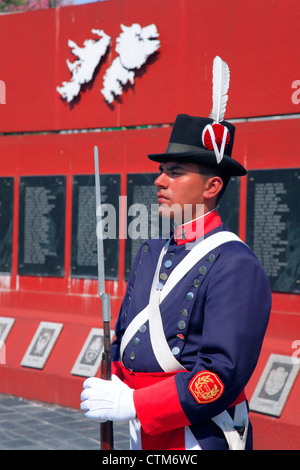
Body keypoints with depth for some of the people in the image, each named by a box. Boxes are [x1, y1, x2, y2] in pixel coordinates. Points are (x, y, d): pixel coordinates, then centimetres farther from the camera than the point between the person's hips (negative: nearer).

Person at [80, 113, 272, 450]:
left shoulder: (236, 266, -16)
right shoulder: (150, 252, 8)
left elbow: (224, 375, -22)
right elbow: (124, 331, 17)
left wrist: (132, 404, -21)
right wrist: (111, 387, -3)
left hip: (203, 437, -7)